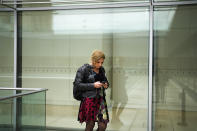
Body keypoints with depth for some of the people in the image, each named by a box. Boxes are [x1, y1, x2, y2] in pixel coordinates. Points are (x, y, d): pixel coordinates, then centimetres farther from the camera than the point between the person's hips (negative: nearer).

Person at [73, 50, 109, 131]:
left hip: (101, 99, 5)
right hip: (89, 100, -5)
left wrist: (106, 84, 1)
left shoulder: (101, 69, 10)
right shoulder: (84, 69, -8)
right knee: (90, 124, 0)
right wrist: (93, 85, -18)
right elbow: (77, 84, -12)